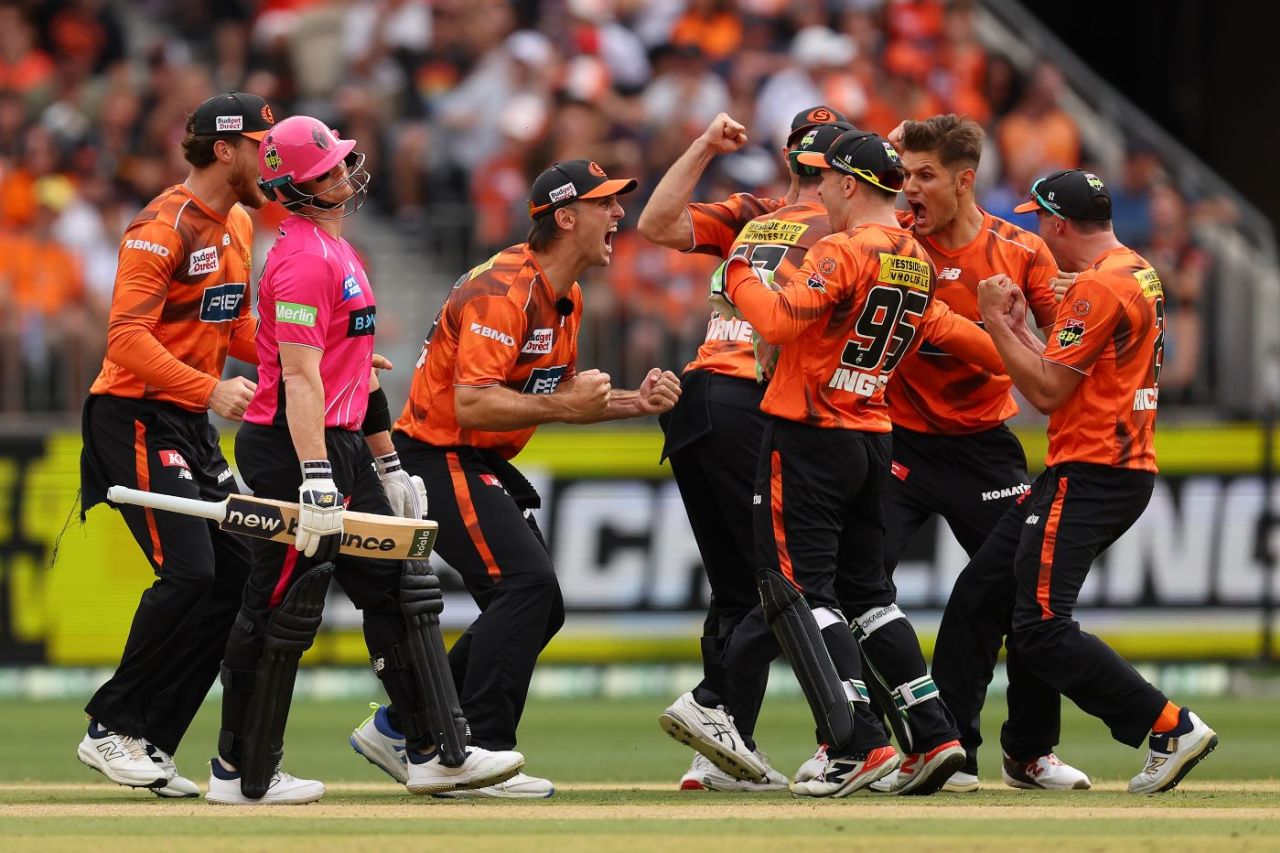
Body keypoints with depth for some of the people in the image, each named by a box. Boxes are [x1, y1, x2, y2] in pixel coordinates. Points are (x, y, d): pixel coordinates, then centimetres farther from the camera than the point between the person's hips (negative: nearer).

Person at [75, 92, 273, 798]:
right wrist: (210, 389, -32)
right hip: (136, 416, -9)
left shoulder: (238, 225, 14)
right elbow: (127, 335, -24)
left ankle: (151, 744, 5)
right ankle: (112, 731, -7)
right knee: (188, 572, -18)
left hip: (193, 424, 9)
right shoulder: (164, 226, -16)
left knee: (237, 573, 2)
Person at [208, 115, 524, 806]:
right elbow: (299, 374, -23)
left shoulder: (336, 250, 17)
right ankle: (242, 775, 3)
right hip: (292, 446, -11)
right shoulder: (303, 256, -16)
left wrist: (387, 464, 23)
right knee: (282, 612, -5)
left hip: (339, 446, 11)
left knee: (397, 589, 9)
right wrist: (317, 479, -29)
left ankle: (437, 753, 11)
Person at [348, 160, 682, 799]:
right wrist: (564, 403, -29)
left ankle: (398, 728, 20)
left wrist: (633, 403, 3)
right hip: (437, 458, -11)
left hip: (486, 467, 11)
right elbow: (473, 405, -30)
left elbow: (561, 397, 18)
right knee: (527, 585, -23)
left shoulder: (565, 299, 10)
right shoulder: (505, 290, -23)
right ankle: (480, 757, -22)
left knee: (538, 607, 11)